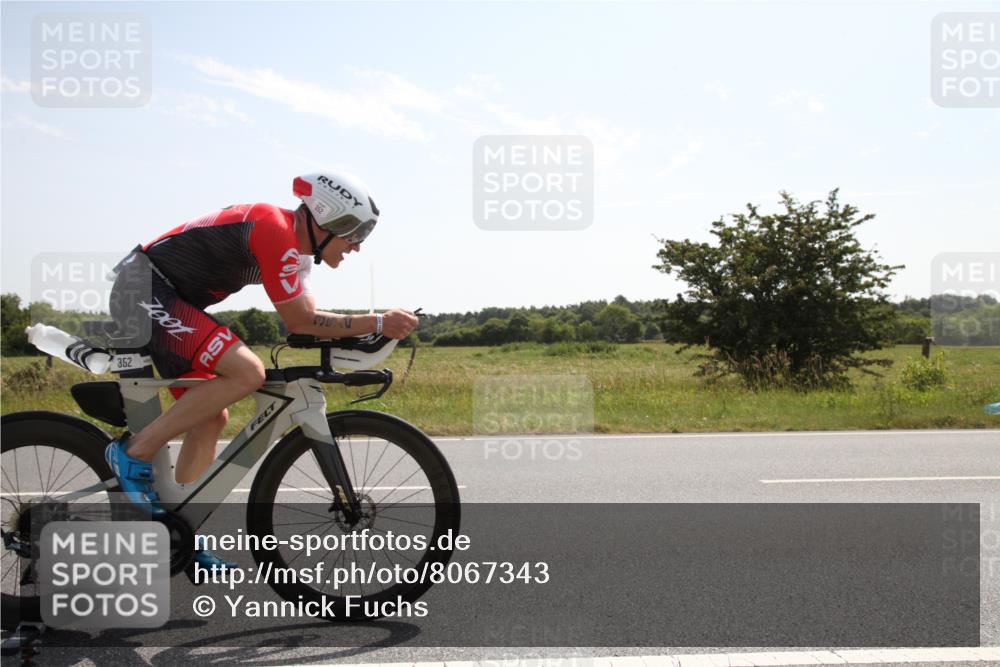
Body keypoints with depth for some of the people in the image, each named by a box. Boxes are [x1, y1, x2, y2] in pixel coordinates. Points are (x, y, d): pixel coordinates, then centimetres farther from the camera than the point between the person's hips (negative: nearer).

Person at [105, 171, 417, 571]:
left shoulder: (294, 247, 10)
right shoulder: (276, 232, -21)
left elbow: (309, 318, 12)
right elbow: (299, 322, -20)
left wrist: (375, 329, -2)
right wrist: (377, 323, -19)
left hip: (163, 298, 11)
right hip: (145, 291, -11)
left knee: (210, 418, 8)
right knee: (247, 373, -24)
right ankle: (135, 453, -14)